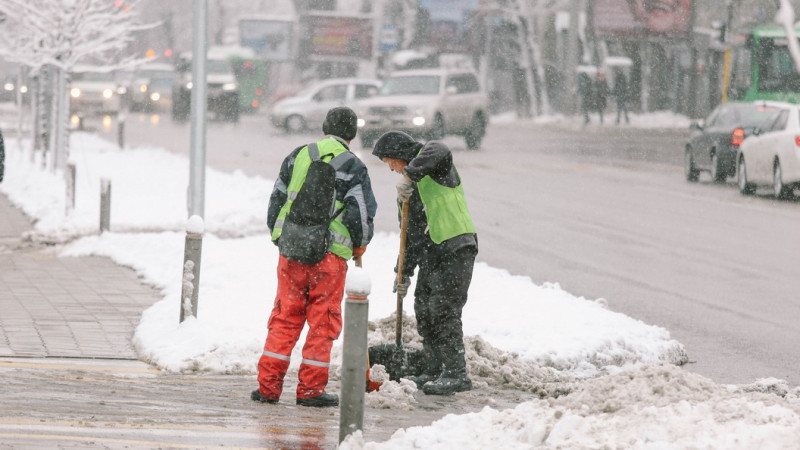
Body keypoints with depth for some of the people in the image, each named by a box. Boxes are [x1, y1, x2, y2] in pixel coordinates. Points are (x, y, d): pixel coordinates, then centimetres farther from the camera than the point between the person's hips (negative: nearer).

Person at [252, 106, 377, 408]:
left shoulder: (297, 156, 9)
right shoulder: (353, 167, -3)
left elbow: (277, 199, 14)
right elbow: (362, 213, -5)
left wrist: (278, 235, 27)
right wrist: (360, 245, 14)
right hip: (331, 255, -3)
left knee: (284, 318, 10)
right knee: (322, 321, 4)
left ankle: (269, 385, 7)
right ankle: (311, 389, 5)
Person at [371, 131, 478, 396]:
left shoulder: (429, 154, -2)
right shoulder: (407, 189, 22)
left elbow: (440, 153, -30)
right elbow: (411, 233, 21)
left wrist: (409, 176, -26)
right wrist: (404, 271, 15)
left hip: (456, 248, -9)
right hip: (430, 255, 9)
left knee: (444, 312, -12)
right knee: (424, 312, 10)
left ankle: (456, 374, -9)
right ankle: (434, 371, 19)